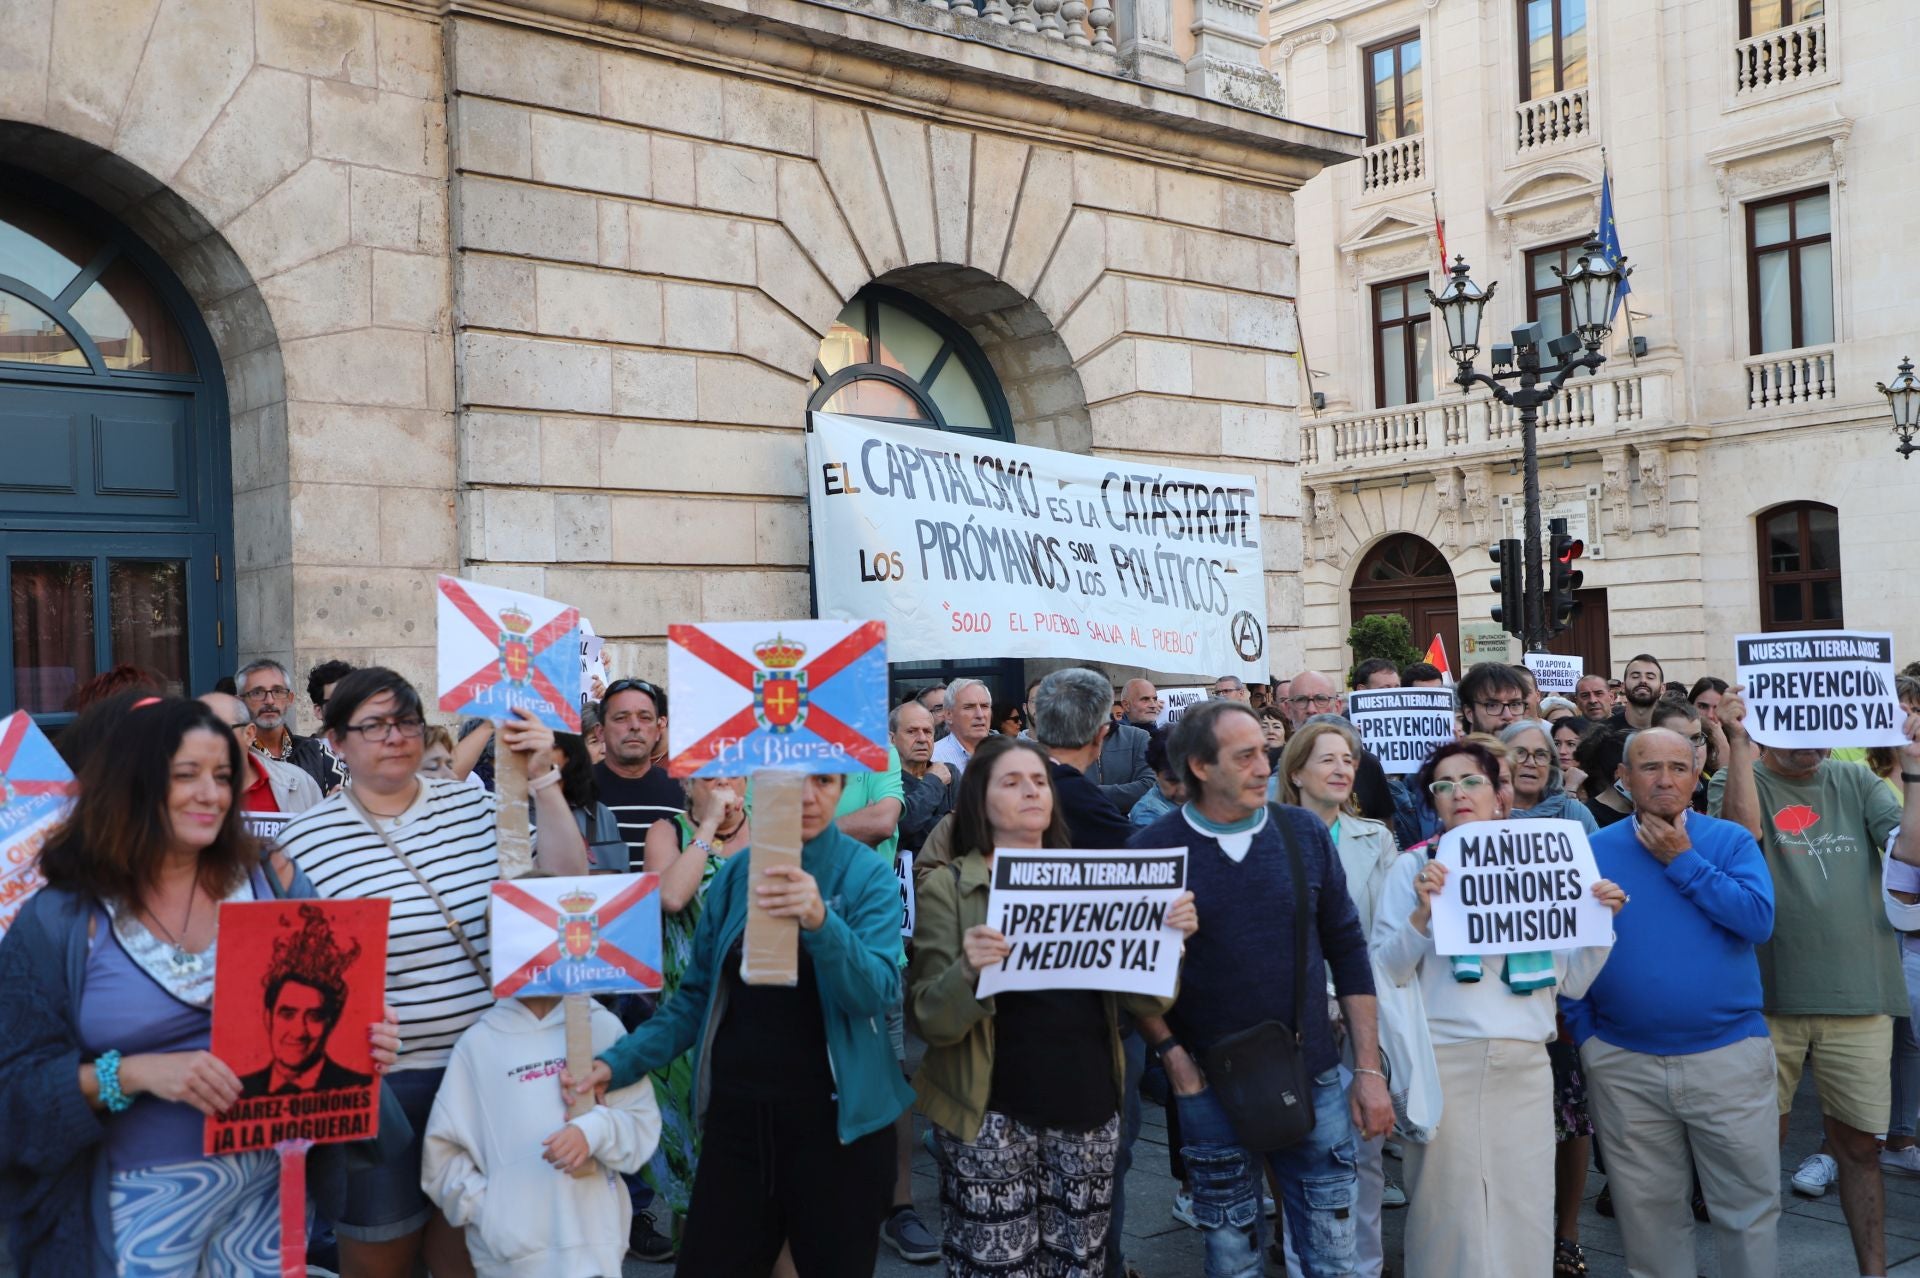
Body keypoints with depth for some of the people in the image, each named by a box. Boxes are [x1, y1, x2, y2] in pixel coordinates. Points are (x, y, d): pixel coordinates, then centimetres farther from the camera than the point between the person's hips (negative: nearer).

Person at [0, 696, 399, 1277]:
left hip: (273, 1180, 2)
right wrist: (132, 1074, -23)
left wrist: (365, 1039, -14)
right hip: (144, 1201, -2)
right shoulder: (57, 922, -6)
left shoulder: (272, 882, 0)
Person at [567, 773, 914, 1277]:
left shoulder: (869, 875, -7)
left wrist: (821, 923, -37)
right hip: (736, 1115, 3)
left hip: (834, 1119, -3)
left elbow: (877, 993, -20)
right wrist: (618, 1063, -4)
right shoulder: (735, 873, 4)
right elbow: (698, 996, 8)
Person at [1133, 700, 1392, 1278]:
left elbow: (1347, 951, 4)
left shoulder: (1305, 833, 0)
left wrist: (1369, 1069, 1)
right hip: (1212, 1090, -2)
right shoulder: (1153, 850, -7)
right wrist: (1172, 1056, -11)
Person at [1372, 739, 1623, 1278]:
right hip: (1443, 1060, -3)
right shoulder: (1415, 866, 3)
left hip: (1525, 1063, 3)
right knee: (1451, 1213, 1)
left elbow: (1572, 981, 12)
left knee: (1524, 1213, 5)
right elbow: (1384, 972, -5)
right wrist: (1421, 914, -18)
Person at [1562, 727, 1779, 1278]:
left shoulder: (1731, 841, 0)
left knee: (1750, 1206, 6)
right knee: (1648, 1210, 12)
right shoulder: (1593, 851, 2)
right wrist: (1583, 1033, 2)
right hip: (1625, 1066, 1)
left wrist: (1684, 862, -14)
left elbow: (1759, 920, -15)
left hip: (1729, 1056, -1)